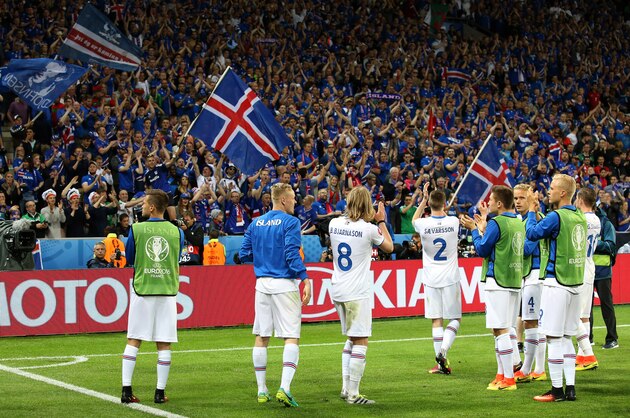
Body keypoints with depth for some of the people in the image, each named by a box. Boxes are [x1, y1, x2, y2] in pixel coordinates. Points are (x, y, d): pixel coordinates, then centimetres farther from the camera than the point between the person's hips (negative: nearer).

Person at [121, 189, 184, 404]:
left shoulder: (136, 229, -5)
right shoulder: (177, 232, 1)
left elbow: (129, 260, 8)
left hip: (142, 290, -1)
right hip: (167, 290, 1)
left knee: (133, 341, 6)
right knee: (164, 344, 4)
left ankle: (126, 390, 1)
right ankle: (160, 392, 5)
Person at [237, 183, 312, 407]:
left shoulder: (256, 223, 10)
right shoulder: (290, 222, -7)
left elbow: (244, 254, 11)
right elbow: (292, 254, -17)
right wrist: (305, 279, -19)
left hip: (262, 283, 6)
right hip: (284, 284, -6)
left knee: (261, 337, 11)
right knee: (291, 337, -5)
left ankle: (262, 390, 14)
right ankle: (284, 388, -19)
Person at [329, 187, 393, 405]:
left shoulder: (334, 224, 3)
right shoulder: (369, 229, -11)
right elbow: (389, 247, 7)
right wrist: (381, 221, 15)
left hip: (337, 290, 7)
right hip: (357, 292, -7)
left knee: (351, 338, 19)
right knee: (360, 342, -3)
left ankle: (346, 387, 17)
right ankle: (353, 394, -5)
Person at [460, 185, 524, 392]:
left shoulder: (495, 224, -13)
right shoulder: (519, 224, 12)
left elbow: (482, 250, -7)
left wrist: (474, 230, 6)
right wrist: (483, 228, 26)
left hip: (498, 282, -9)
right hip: (515, 281, 9)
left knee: (500, 330, -7)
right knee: (502, 330, 15)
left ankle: (508, 379, -9)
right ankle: (501, 375, 19)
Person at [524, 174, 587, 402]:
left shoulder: (557, 216, -14)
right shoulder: (580, 218, 11)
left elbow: (532, 233, -9)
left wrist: (531, 210, 4)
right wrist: (537, 211, 23)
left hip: (557, 284, -8)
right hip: (576, 282, 8)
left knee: (554, 338, -3)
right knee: (566, 338, 13)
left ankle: (557, 390, -1)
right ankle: (570, 388, 12)